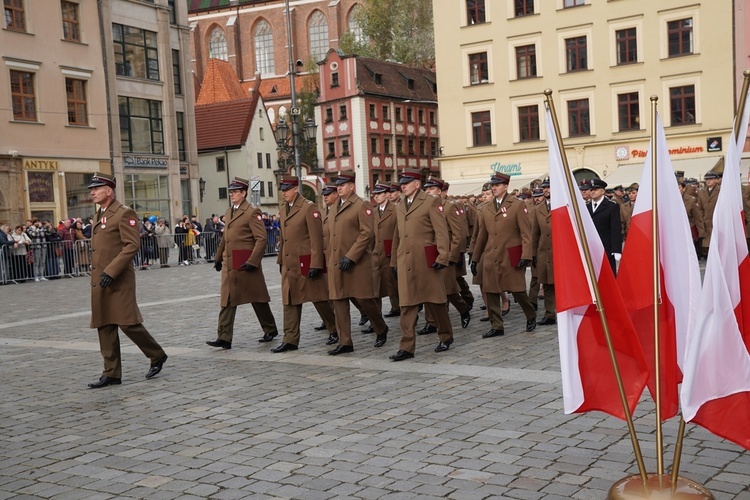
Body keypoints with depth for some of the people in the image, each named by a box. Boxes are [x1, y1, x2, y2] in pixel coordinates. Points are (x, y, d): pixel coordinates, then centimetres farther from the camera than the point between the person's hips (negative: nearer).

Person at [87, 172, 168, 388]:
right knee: (104, 327, 7)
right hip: (99, 281, 9)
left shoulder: (124, 213, -10)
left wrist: (111, 271, -23)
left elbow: (132, 245, -18)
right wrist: (98, 276, 18)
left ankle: (157, 356, 13)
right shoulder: (99, 215, 17)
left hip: (119, 281, -8)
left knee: (128, 323, -7)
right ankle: (111, 374, 13)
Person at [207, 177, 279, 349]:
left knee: (257, 299, 7)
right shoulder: (229, 212, 15)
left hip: (246, 264, -7)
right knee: (227, 302, 2)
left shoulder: (252, 212, -10)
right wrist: (218, 257, 19)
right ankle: (224, 338, 2)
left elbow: (261, 239, -15)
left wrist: (252, 262, -21)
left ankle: (270, 330, 24)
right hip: (229, 265, 7)